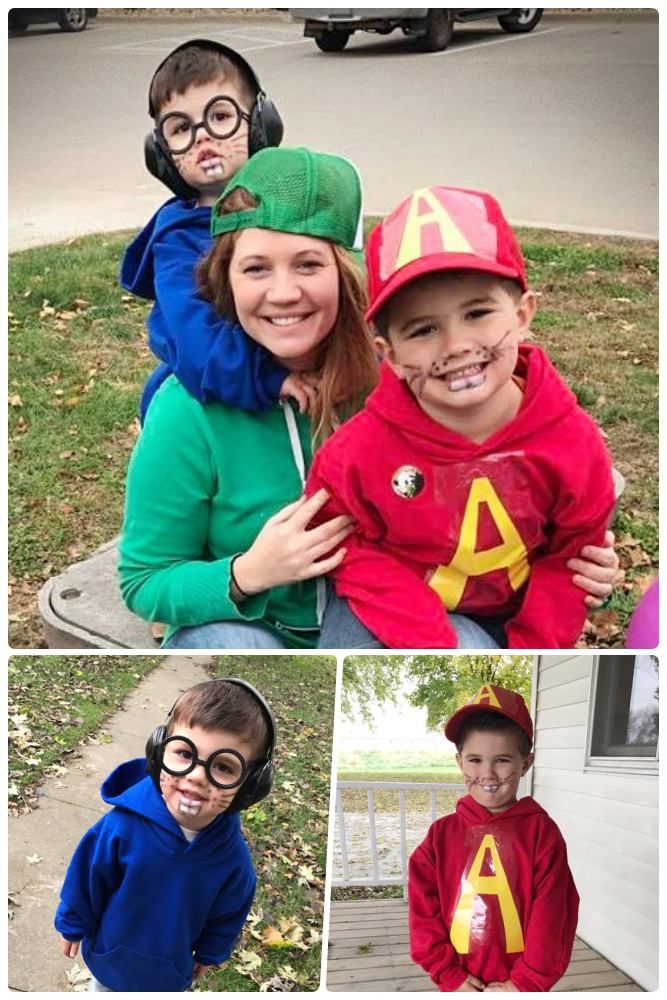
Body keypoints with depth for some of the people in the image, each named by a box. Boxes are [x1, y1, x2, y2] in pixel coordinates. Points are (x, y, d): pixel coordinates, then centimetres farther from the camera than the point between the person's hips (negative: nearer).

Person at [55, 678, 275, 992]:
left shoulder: (233, 854, -29)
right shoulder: (123, 826, -36)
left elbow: (229, 913, -8)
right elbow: (85, 879, -17)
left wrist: (210, 953, 5)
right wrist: (72, 926, -4)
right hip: (111, 950, -1)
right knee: (105, 984, 29)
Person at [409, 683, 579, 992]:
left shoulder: (541, 831, -9)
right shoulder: (442, 833, -4)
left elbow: (552, 915, -10)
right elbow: (423, 911, -4)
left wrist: (527, 982, -12)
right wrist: (450, 975, -9)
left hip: (520, 986, -1)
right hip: (461, 987, 2)